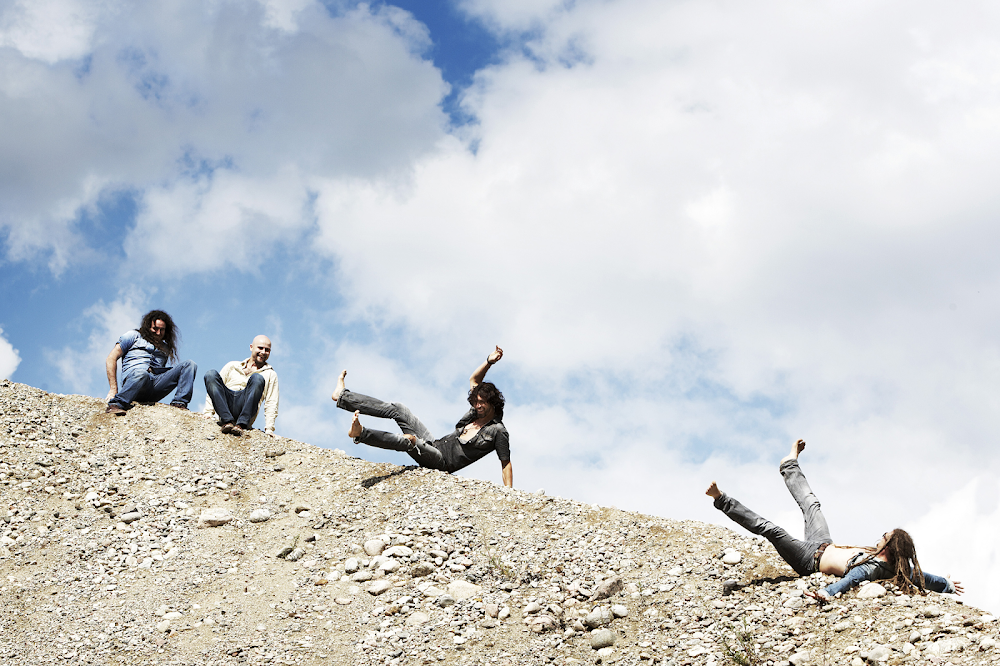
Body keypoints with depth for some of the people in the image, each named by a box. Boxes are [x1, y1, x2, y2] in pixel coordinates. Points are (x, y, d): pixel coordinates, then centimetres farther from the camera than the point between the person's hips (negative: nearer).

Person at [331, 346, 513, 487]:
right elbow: (474, 380, 22)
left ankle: (360, 433, -40)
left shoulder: (498, 431, -10)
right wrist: (489, 362, 8)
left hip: (442, 462, -8)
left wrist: (508, 491, -23)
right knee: (397, 409, 2)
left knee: (407, 440, -37)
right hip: (434, 444, 8)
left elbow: (506, 464, -12)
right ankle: (342, 397, 3)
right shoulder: (475, 412, 12)